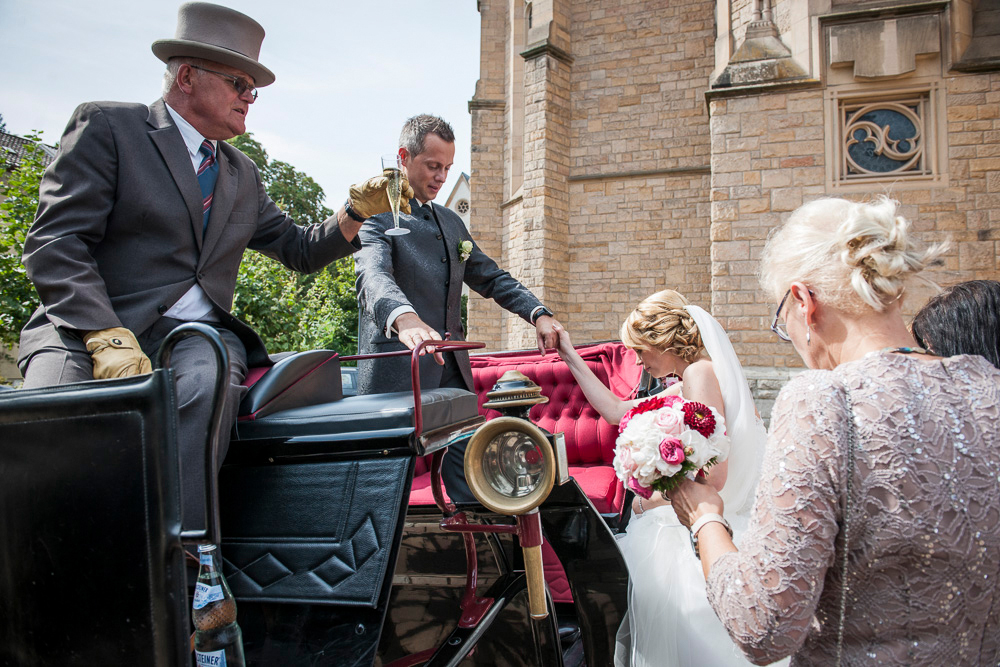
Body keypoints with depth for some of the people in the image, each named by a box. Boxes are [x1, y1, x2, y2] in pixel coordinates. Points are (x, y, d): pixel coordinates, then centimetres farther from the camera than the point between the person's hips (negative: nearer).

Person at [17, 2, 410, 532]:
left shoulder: (242, 174, 23)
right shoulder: (106, 126, 5)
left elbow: (299, 250, 27)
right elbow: (54, 243, -5)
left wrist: (356, 213, 8)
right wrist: (108, 339, -21)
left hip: (198, 334, 3)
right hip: (91, 328, -3)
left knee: (208, 381, -33)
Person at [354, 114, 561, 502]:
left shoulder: (451, 223, 21)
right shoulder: (376, 214, -4)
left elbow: (491, 278, 22)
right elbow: (374, 275, -23)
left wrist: (538, 314, 5)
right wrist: (404, 318, -45)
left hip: (451, 373, 7)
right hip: (397, 374, -7)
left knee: (470, 480, 8)